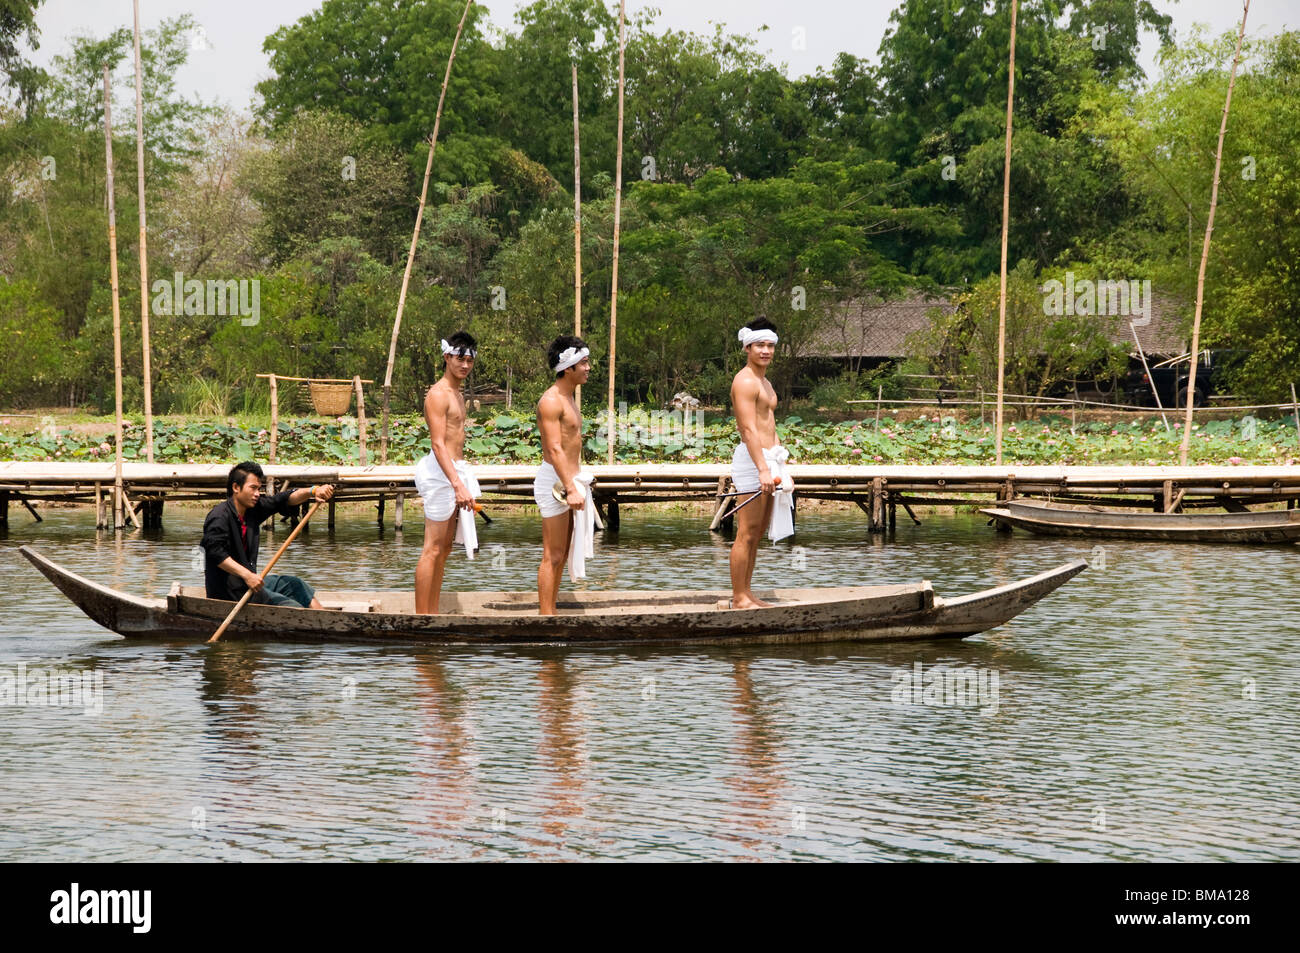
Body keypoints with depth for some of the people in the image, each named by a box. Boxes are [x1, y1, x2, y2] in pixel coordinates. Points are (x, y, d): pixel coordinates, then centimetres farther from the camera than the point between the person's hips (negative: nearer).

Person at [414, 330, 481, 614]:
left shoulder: (458, 393, 17)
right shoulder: (438, 394, -13)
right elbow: (438, 444, -21)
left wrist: (463, 482, 21)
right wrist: (458, 484, -28)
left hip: (455, 470, 10)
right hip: (441, 473, -10)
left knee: (444, 548, 12)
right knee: (432, 549, -9)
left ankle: (432, 614, 16)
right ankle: (421, 616, -8)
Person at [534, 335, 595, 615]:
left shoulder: (569, 398, 16)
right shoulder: (551, 401, -15)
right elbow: (555, 449, -22)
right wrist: (570, 489, -27)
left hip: (571, 478, 10)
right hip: (556, 480, -10)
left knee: (562, 554, 12)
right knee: (553, 556, -8)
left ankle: (550, 612, 17)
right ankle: (546, 616, -5)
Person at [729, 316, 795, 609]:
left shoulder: (765, 383, 21)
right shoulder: (745, 382, -11)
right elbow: (749, 429, -20)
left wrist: (781, 469, 23)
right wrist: (763, 469, -26)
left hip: (768, 459, 10)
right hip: (752, 459, -10)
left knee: (757, 533, 11)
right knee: (746, 534, -8)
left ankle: (746, 594, 16)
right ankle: (739, 598, -6)